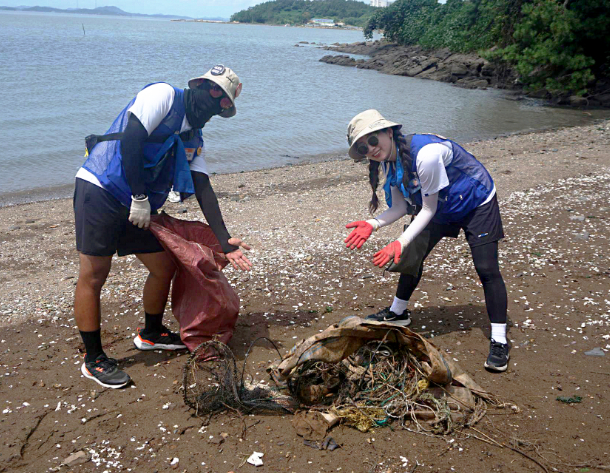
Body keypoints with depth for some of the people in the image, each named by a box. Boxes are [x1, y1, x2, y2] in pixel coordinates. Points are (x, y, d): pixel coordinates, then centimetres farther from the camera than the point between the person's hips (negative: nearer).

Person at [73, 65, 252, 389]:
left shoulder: (194, 139, 13)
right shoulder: (163, 95, -8)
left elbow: (203, 188, 5)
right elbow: (130, 140, -20)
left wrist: (224, 241, -4)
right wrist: (139, 198, -18)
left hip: (140, 206, 8)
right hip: (100, 190, -8)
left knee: (164, 267, 10)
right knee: (93, 276, -3)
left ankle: (151, 334, 34)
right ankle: (93, 359, 10)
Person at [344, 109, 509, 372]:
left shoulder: (426, 154, -37)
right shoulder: (387, 161, -11)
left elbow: (429, 208, -28)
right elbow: (401, 207, -7)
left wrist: (401, 241, -34)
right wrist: (372, 224, -24)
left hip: (477, 202, -7)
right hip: (441, 208, 8)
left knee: (487, 269, -13)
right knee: (412, 255, 9)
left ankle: (499, 341, -4)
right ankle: (398, 312, 31)